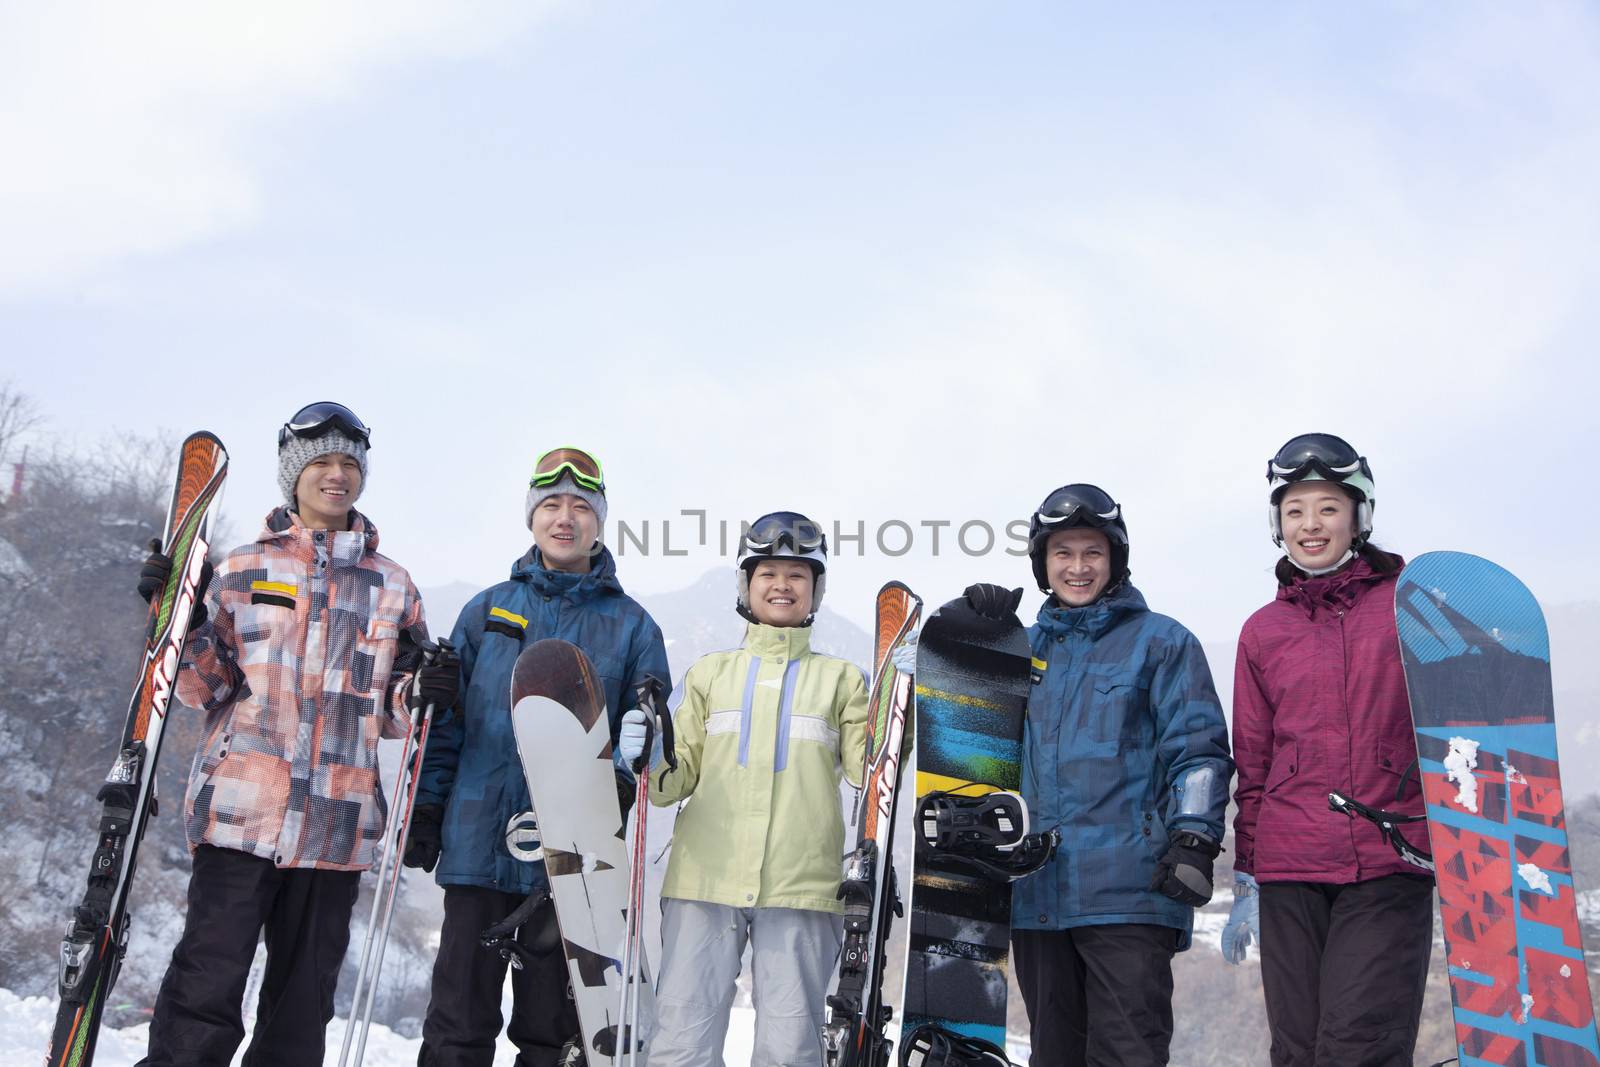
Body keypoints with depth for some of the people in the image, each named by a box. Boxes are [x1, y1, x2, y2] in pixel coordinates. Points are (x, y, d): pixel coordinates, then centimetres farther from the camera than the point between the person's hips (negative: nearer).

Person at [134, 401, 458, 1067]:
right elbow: (206, 688, 7)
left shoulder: (391, 584, 14)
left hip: (337, 822, 2)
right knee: (207, 988, -7)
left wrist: (420, 694, -5)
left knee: (302, 1009, 9)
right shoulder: (245, 569, 9)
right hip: (242, 810, -2)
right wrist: (182, 624, -8)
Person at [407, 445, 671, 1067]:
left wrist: (614, 789, -14)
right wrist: (427, 807, 3)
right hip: (477, 842, 1)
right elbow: (447, 718, 11)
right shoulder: (487, 610, 10)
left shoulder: (629, 624, 7)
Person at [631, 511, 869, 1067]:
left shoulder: (841, 679, 13)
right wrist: (650, 760, -12)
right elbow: (677, 779, 9)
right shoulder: (709, 673, 14)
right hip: (704, 878, 1)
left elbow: (870, 773, 5)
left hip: (802, 885, 0)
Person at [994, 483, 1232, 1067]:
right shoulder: (1026, 646, 17)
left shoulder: (1162, 642, 5)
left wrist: (1193, 839, -14)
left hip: (1127, 892, -5)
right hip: (1037, 891, 5)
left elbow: (1197, 750, 0)